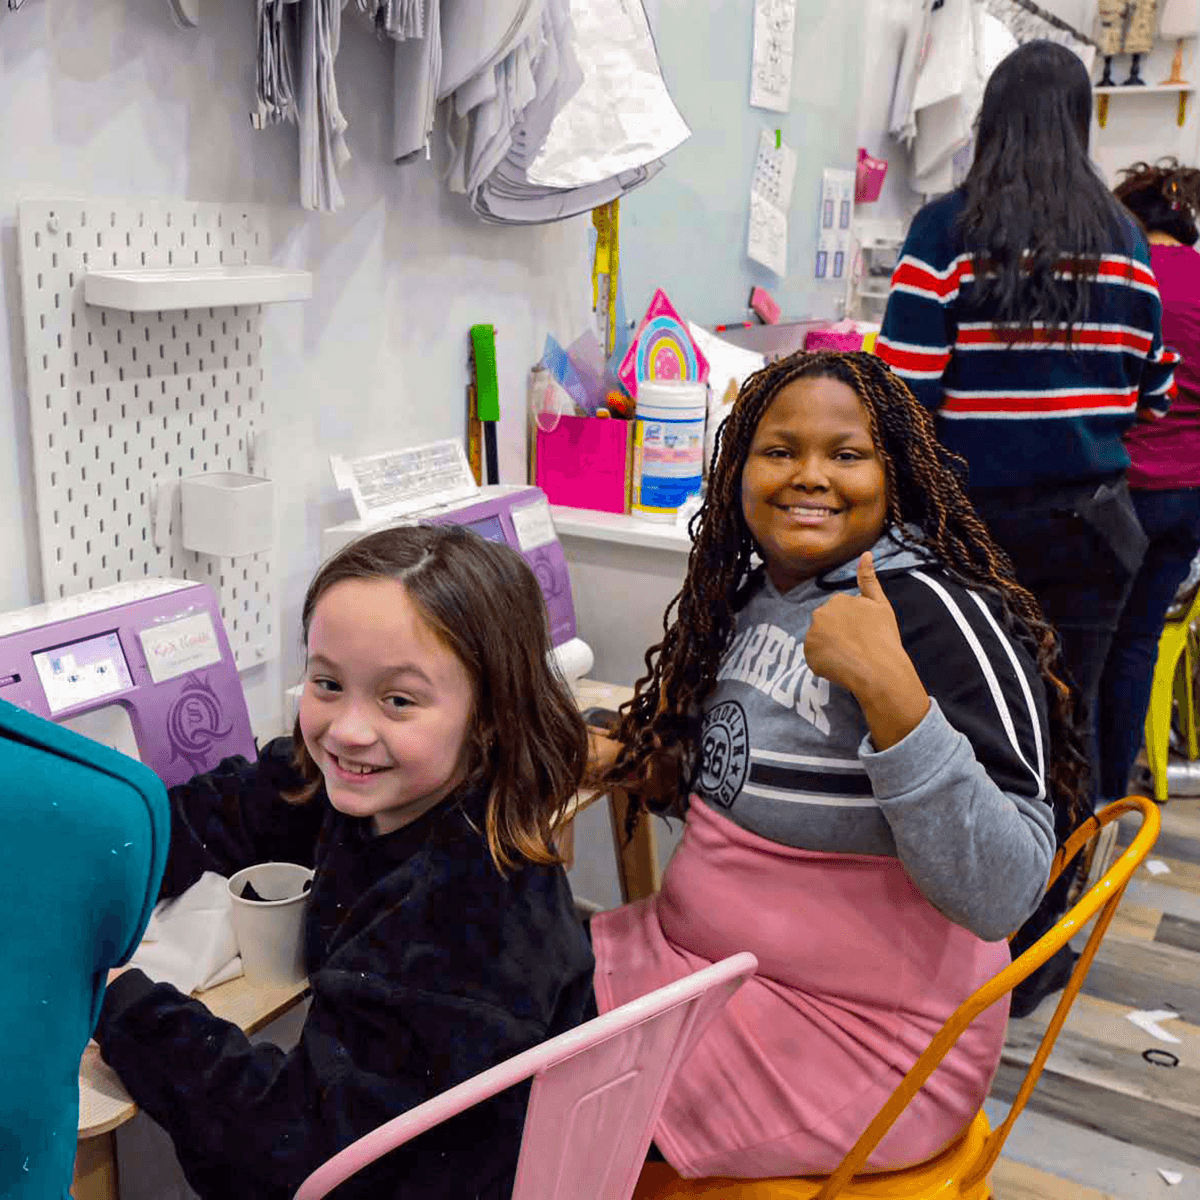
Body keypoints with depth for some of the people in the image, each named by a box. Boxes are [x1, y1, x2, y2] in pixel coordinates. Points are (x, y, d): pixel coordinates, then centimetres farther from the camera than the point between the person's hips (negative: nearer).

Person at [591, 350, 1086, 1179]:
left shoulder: (940, 615, -20)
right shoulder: (750, 590, 4)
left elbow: (1001, 897, -29)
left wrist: (890, 690, -37)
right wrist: (627, 763, 7)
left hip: (856, 1040, -7)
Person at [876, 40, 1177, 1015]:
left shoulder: (946, 232, -8)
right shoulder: (1122, 239, 1)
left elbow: (905, 388, -13)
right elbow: (1153, 389, 6)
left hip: (973, 521, -2)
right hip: (1088, 520, 2)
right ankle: (1038, 952, 22)